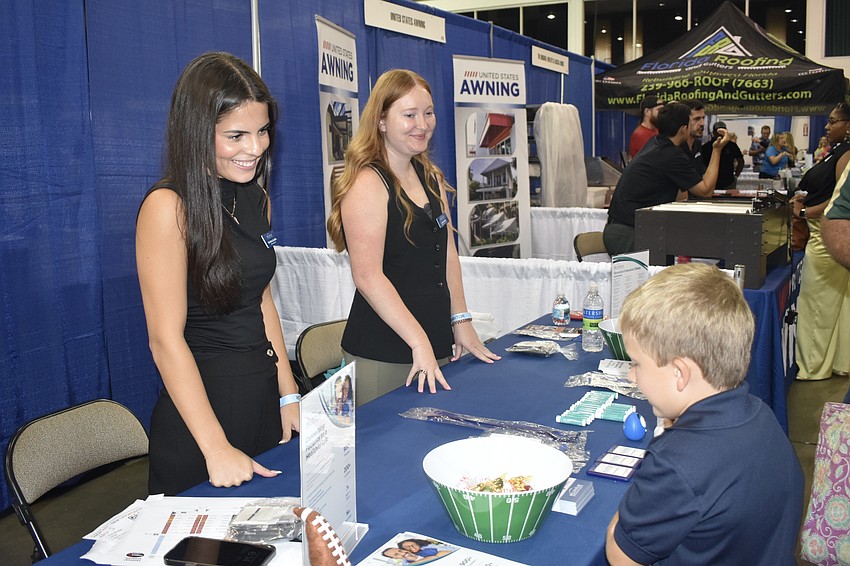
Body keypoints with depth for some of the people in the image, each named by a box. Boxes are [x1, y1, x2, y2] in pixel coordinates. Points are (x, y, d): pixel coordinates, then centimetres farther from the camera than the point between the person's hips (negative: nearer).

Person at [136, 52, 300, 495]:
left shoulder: (255, 198, 7)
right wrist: (216, 448, -21)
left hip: (263, 399, 7)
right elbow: (166, 339, -18)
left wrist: (288, 397, 9)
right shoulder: (168, 206, -16)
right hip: (200, 405, -7)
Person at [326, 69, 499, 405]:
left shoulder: (432, 177, 12)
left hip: (437, 344, 8)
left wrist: (461, 321, 9)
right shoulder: (367, 183, -14)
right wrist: (419, 343, -21)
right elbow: (368, 277, -20)